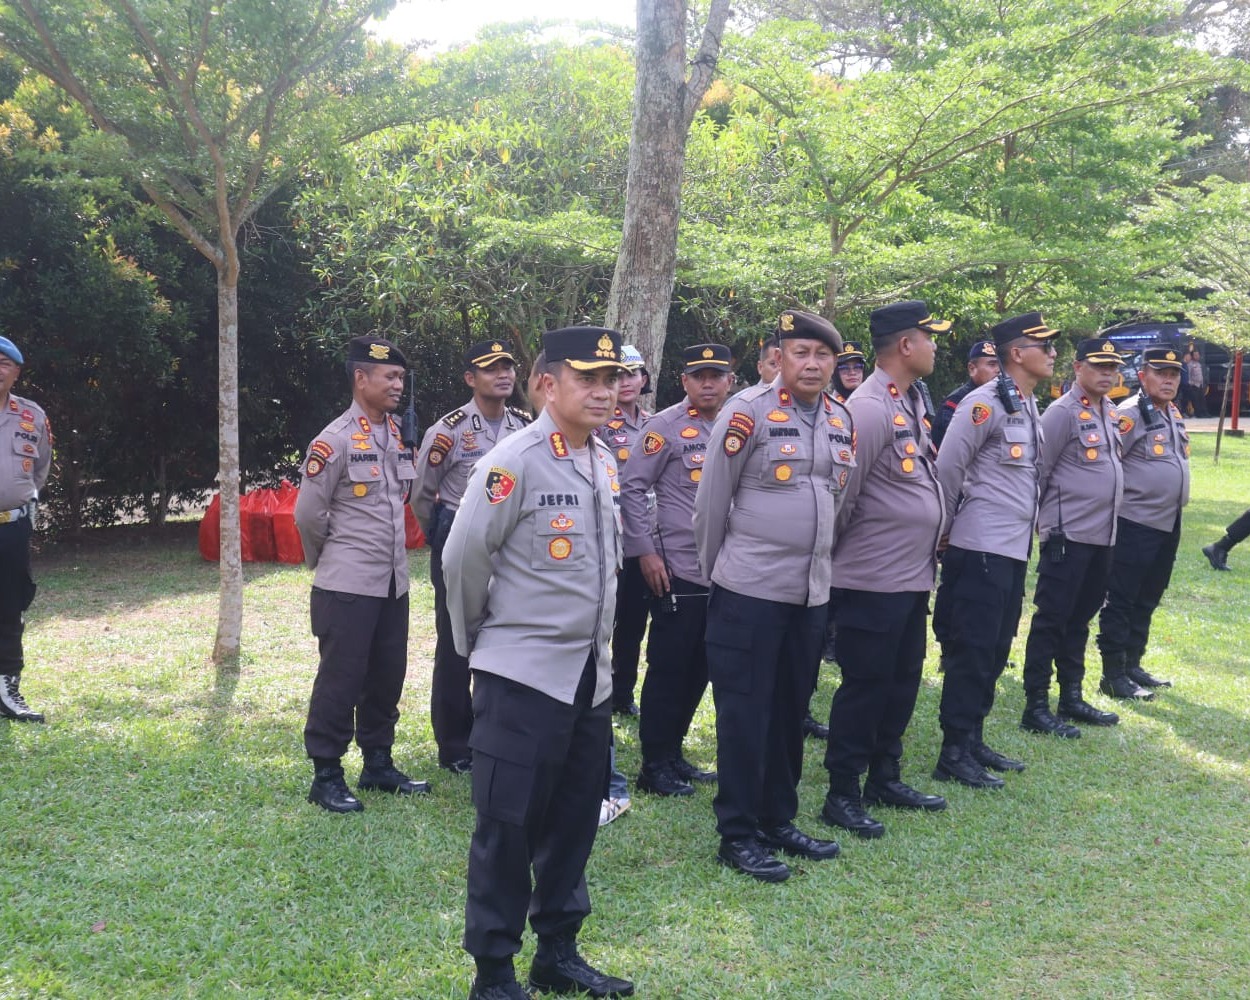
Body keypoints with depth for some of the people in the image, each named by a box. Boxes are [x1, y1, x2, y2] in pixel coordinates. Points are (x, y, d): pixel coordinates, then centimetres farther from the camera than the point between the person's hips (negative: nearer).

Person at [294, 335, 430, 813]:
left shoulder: (400, 437, 10)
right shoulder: (335, 440, -12)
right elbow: (308, 513, -9)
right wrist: (332, 560, 3)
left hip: (394, 582, 7)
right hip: (347, 585, -7)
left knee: (387, 676, 13)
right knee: (340, 679, -1)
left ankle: (378, 764, 27)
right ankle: (326, 776, 10)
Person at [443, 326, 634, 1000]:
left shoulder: (605, 462, 8)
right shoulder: (515, 461, -15)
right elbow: (462, 559, -11)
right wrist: (479, 640, 2)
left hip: (591, 673, 7)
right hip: (523, 674, -7)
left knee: (574, 819, 14)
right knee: (509, 825, 2)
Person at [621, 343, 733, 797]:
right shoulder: (666, 426, -7)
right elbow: (631, 489, -8)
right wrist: (644, 551, -11)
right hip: (677, 570, -6)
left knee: (700, 668, 12)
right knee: (669, 668, 0)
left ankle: (674, 753, 26)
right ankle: (654, 766, 11)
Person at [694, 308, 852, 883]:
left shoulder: (842, 420, 8)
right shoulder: (748, 411, -11)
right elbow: (711, 498, -5)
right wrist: (714, 570, 3)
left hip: (811, 592, 6)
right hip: (750, 591, -6)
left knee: (791, 709, 15)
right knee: (745, 712, 0)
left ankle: (778, 820, 28)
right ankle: (737, 835, 10)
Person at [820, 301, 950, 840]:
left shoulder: (913, 402, 11)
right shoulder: (868, 410, -19)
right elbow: (841, 495, -17)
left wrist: (933, 541, 14)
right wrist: (839, 555, -5)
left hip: (913, 576, 9)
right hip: (873, 580, -9)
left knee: (903, 681, 17)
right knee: (865, 685, 0)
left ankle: (885, 777, 30)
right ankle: (842, 795, 11)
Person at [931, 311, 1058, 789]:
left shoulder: (1028, 405, 14)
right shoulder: (985, 402, -15)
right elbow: (947, 468, -15)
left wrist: (1029, 523, 17)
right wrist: (951, 525, -6)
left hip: (1014, 549, 9)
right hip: (981, 550, -9)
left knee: (994, 652, 14)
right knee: (971, 653, -4)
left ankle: (973, 741, 24)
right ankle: (954, 754, 4)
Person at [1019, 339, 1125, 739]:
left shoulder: (1110, 412, 13)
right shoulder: (1062, 412, -12)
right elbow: (1037, 471, -12)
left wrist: (1106, 513, 19)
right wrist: (1042, 518, -6)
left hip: (1102, 534, 8)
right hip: (1068, 534, -8)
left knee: (1079, 619, 15)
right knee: (1051, 620, -4)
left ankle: (1072, 698, 25)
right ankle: (1036, 708, 1)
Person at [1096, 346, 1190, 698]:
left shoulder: (1174, 415, 14)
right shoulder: (1129, 414, -13)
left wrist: (1175, 505, 20)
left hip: (1168, 524, 9)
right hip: (1134, 524, -9)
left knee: (1146, 602, 15)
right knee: (1121, 602, -2)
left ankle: (1133, 665, 25)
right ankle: (1113, 675, 3)